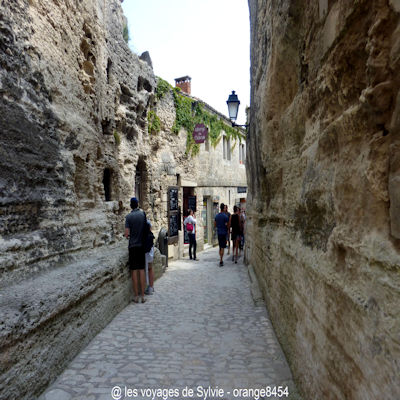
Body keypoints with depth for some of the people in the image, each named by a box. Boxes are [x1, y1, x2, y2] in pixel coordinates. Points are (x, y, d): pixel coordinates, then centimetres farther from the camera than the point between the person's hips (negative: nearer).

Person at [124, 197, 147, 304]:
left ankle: (136, 296, 8)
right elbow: (146, 228, 4)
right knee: (142, 270, 6)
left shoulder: (129, 216, -7)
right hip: (142, 245, 2)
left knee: (134, 271, 3)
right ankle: (143, 296, 8)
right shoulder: (143, 214, -1)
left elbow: (126, 234, -9)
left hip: (132, 246, -2)